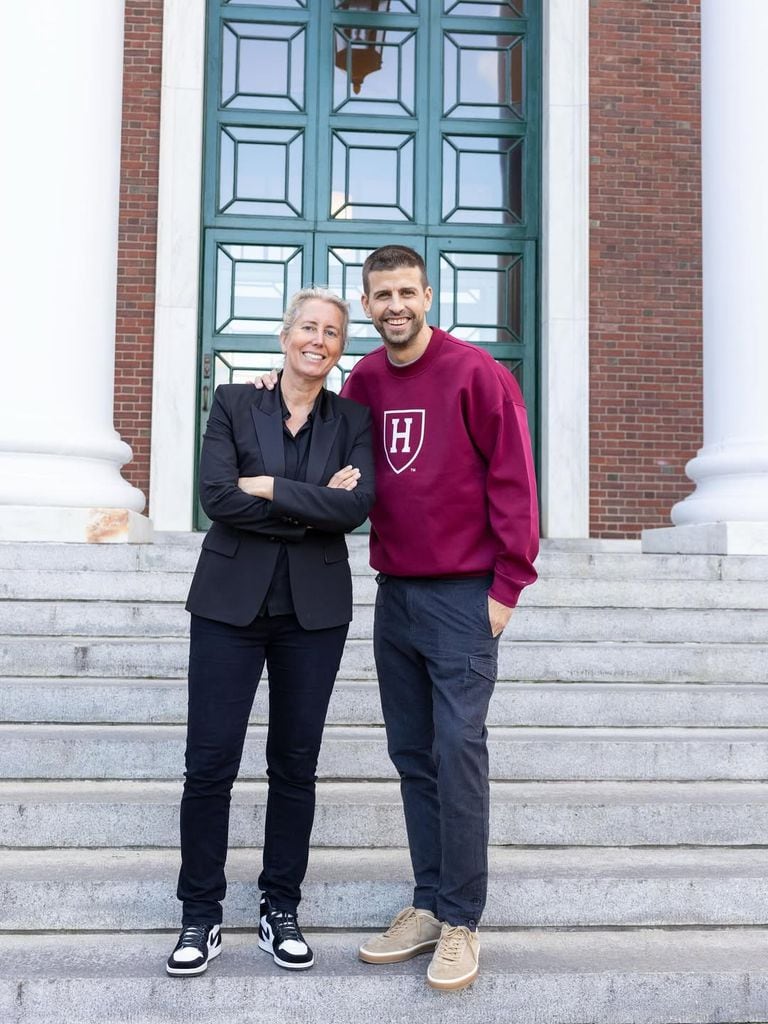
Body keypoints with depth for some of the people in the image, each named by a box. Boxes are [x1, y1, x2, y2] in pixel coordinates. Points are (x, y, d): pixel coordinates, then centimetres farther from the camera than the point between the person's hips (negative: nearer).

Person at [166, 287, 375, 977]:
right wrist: (313, 507, -10)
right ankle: (201, 919, 14)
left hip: (314, 609, 1)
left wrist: (269, 488, -13)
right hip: (231, 602, -1)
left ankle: (280, 912, 22)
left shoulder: (353, 420, 7)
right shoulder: (234, 404, 4)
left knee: (295, 764, 8)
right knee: (210, 763, -1)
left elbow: (358, 505, -10)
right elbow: (216, 495, -10)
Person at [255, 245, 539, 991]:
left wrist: (506, 585, -11)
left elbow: (513, 478, -8)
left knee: (458, 751, -6)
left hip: (462, 594, -6)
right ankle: (428, 907, 18)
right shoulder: (364, 379, 10)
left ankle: (461, 924, 3)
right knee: (412, 756, 9)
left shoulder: (475, 373, -7)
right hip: (394, 593, 6)